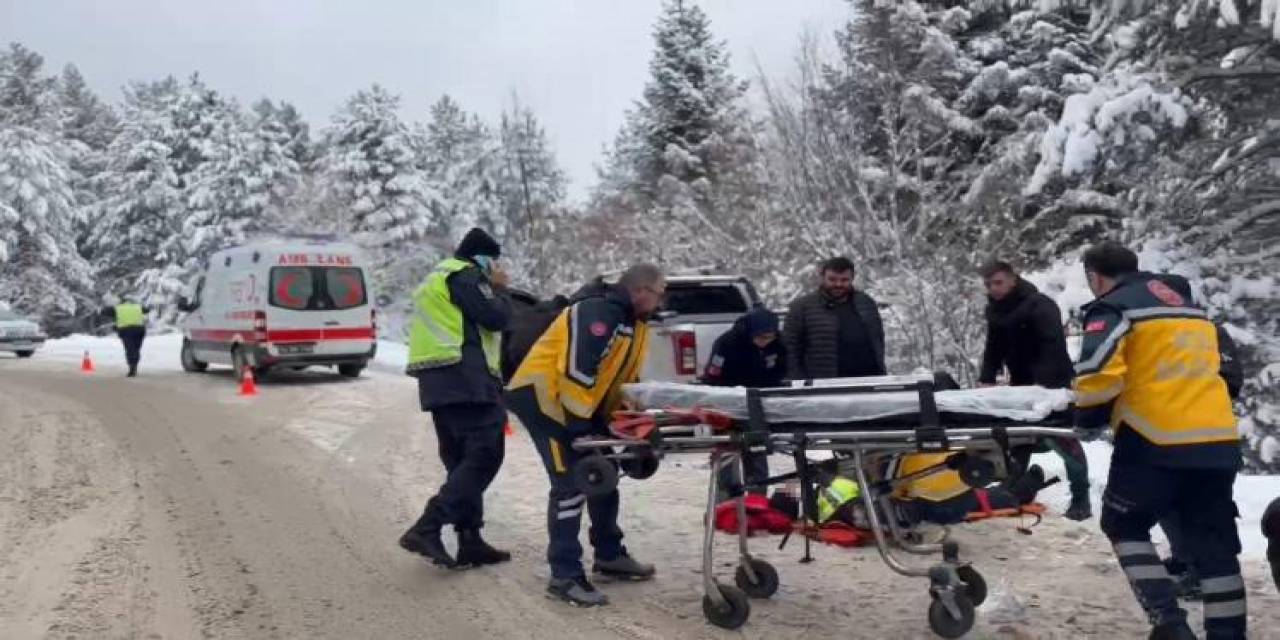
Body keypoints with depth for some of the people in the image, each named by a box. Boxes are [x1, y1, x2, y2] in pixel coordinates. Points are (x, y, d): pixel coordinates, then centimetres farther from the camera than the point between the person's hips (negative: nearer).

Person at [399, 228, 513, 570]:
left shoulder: (440, 277, 28)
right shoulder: (465, 274, -3)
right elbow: (496, 317, -10)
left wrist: (491, 288, 19)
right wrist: (499, 288, 7)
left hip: (439, 379, 11)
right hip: (465, 377, -10)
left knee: (462, 459, 11)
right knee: (485, 455, -12)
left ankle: (470, 541, 11)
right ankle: (426, 528, -20)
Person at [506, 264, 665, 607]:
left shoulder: (634, 323, 11)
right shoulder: (599, 313, -22)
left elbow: (624, 376, 18)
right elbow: (577, 371, -29)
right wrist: (581, 423, -25)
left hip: (576, 403, 11)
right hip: (541, 396, -11)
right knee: (570, 485, -13)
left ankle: (609, 555, 30)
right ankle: (565, 576, -6)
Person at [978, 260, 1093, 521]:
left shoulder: (1039, 305, -20)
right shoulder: (995, 310, 5)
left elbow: (1054, 346, -29)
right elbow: (994, 348, 10)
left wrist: (1044, 383, -37)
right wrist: (986, 379, -4)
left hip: (1051, 383, -7)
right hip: (1021, 383, 7)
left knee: (1062, 438, -3)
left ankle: (1081, 498, 5)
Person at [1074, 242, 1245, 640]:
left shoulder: (1113, 308, -4)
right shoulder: (1188, 307, 21)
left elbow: (1098, 370, -18)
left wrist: (1089, 415, -2)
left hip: (1156, 439, -7)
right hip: (1219, 439, 7)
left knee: (1123, 525, 11)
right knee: (1215, 541, 13)